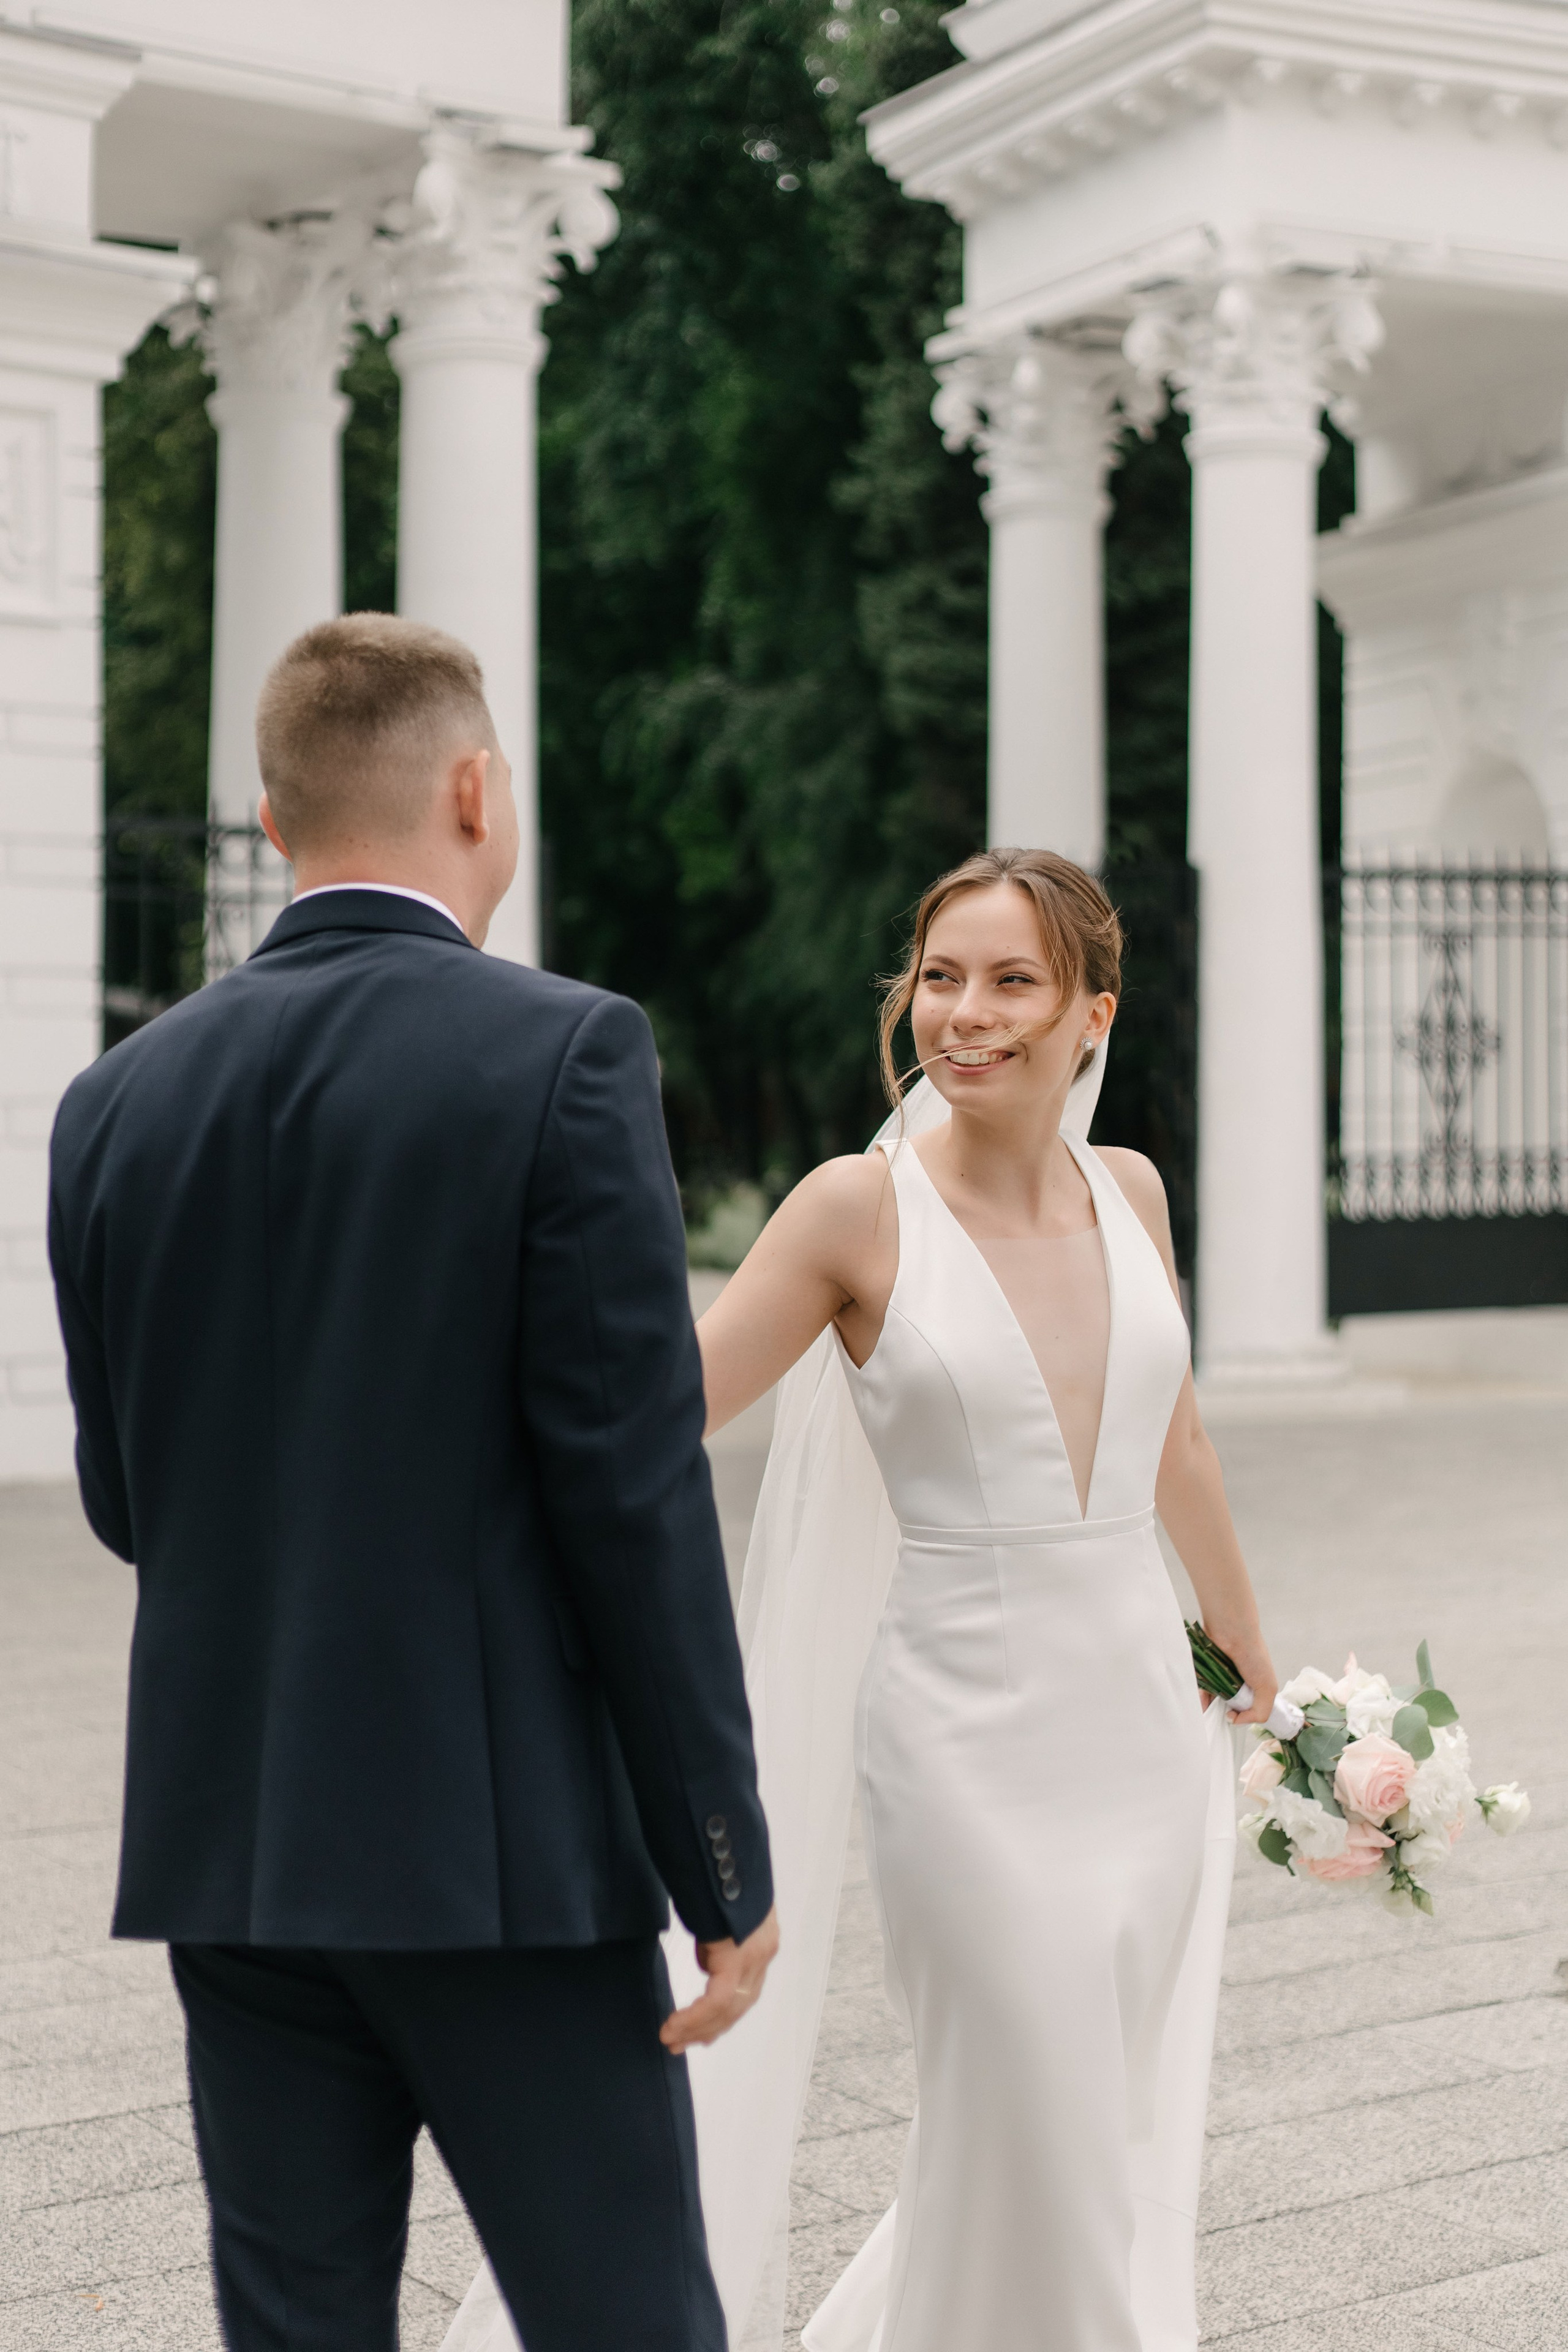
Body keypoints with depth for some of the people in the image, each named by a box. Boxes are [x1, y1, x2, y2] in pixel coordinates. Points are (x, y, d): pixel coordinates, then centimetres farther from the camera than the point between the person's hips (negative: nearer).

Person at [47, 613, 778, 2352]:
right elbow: (634, 1491, -13)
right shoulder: (564, 1057, -11)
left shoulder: (119, 1100, 4)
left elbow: (125, 1501, 9)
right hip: (504, 1849, -5)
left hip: (229, 1850, 5)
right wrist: (726, 1865, -7)